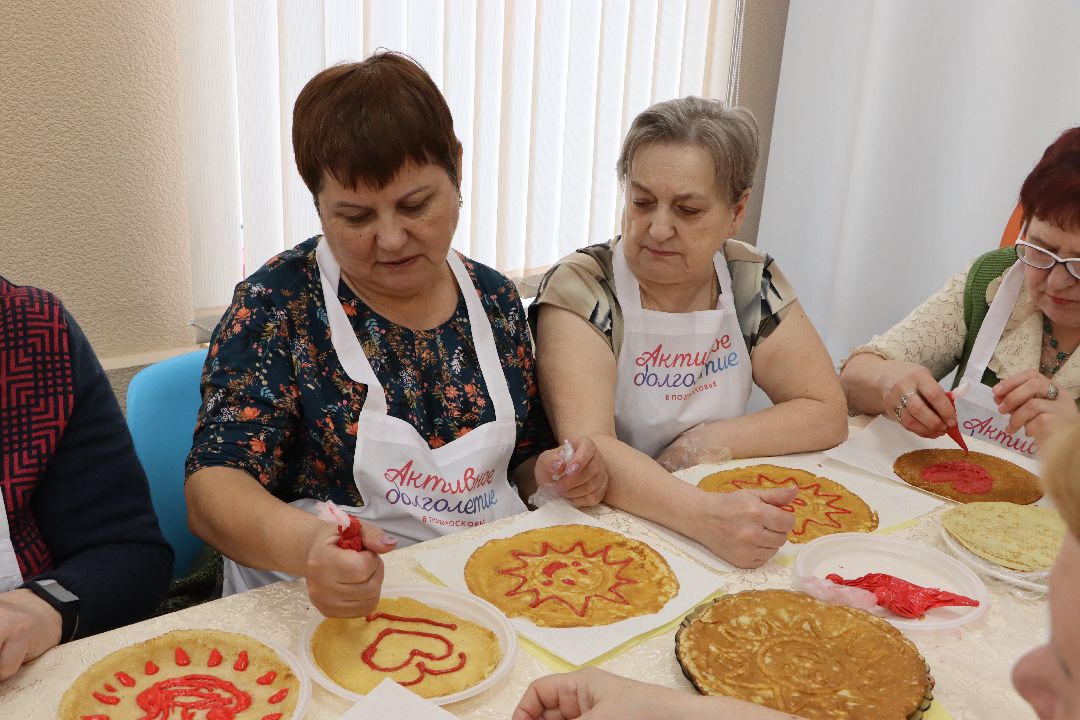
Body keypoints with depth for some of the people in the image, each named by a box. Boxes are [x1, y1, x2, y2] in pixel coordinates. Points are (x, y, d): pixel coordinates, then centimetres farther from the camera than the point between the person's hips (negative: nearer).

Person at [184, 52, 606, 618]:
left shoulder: (495, 300, 4)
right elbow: (212, 487, -16)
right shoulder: (277, 305, -8)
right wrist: (304, 544, -37)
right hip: (327, 612, -2)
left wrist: (553, 474, -8)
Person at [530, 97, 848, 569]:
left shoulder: (752, 281, 0)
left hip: (725, 504, 3)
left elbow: (827, 413, 1)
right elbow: (587, 446, -25)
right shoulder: (579, 290, -14)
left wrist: (710, 441, -13)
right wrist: (705, 515, -39)